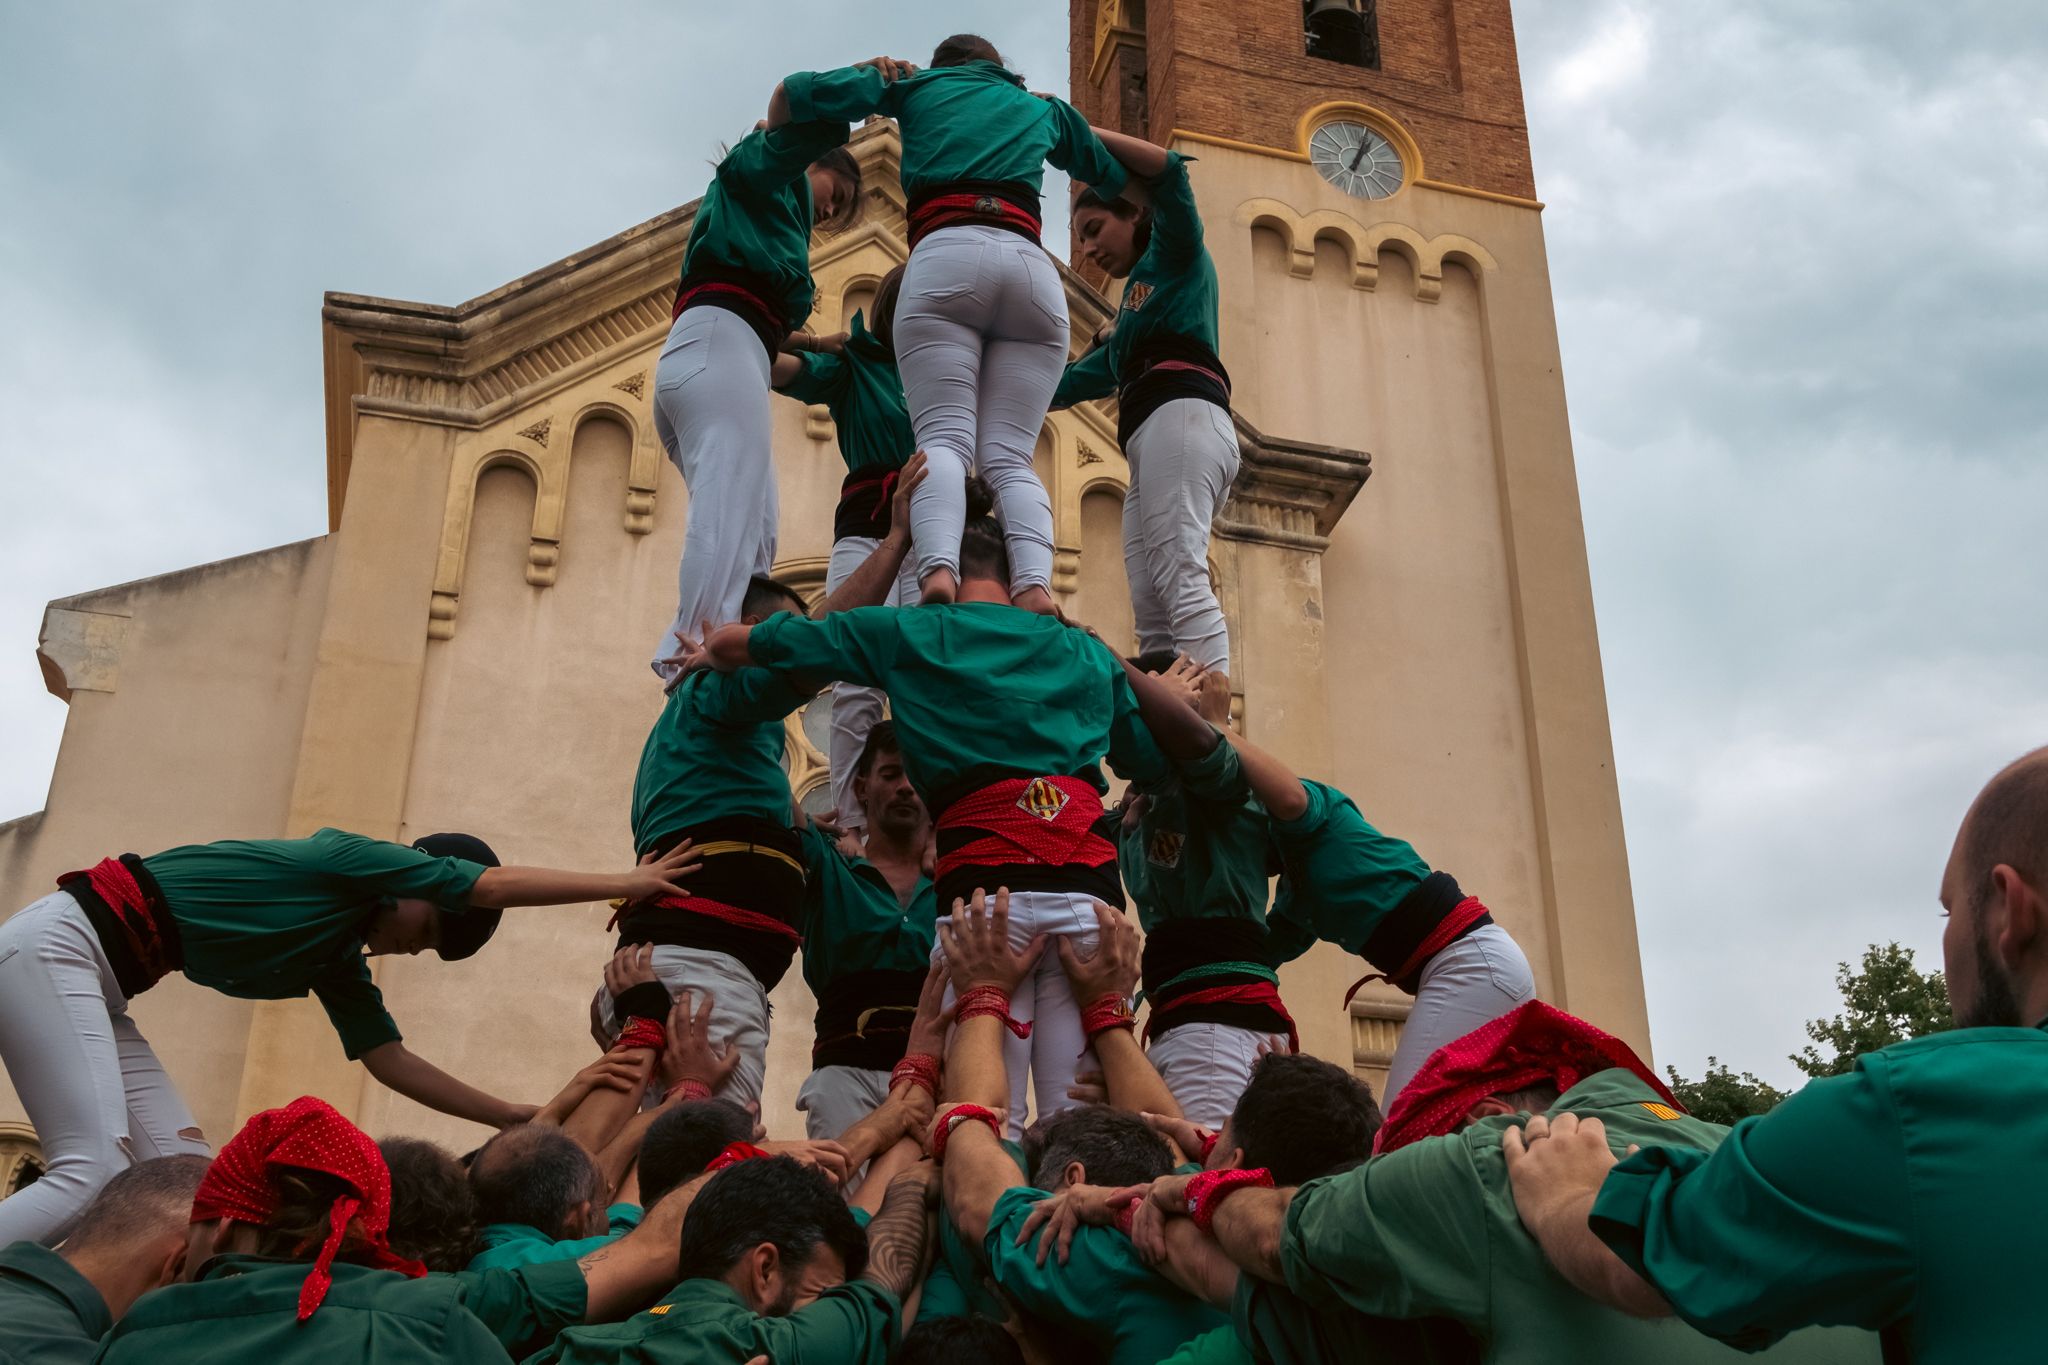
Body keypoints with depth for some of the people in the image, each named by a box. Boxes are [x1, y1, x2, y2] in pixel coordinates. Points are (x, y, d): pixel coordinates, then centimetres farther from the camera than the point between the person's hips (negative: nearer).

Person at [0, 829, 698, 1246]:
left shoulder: (339, 962, 16)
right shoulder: (345, 857, -8)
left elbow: (391, 1060, 16)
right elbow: (498, 886, -10)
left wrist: (512, 1117, 13)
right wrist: (629, 882, -3)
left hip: (99, 986, 10)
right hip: (57, 945, -9)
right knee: (95, 1169, -24)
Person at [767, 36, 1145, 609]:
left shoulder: (919, 85, 26)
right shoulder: (1042, 108, 33)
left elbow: (792, 93, 20)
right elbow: (1118, 177, 45)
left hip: (945, 258, -2)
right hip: (1033, 268, 2)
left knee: (943, 438, -14)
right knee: (1009, 456, -5)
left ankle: (938, 568, -42)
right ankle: (1035, 583, -32)